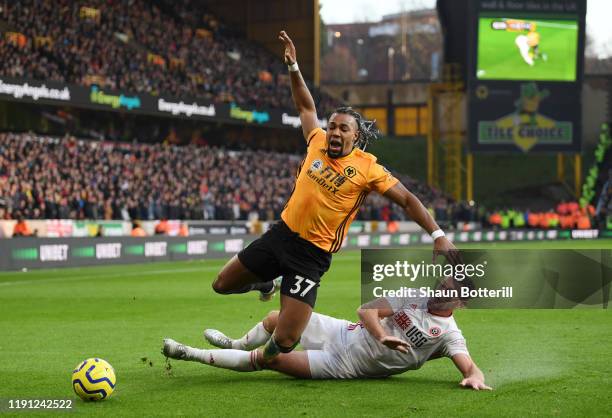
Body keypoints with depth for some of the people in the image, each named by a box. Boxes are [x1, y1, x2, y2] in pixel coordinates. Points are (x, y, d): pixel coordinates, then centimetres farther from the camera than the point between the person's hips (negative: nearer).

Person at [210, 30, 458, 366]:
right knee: (222, 285, 15)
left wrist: (438, 235, -15)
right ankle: (269, 284, 44)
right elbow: (305, 106, 19)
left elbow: (407, 200, -6)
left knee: (285, 341, -13)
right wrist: (293, 67, 14)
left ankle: (266, 356, 24)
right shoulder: (318, 143, 2)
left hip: (311, 255, -5)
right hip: (281, 234, 5)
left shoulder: (367, 168, -10)